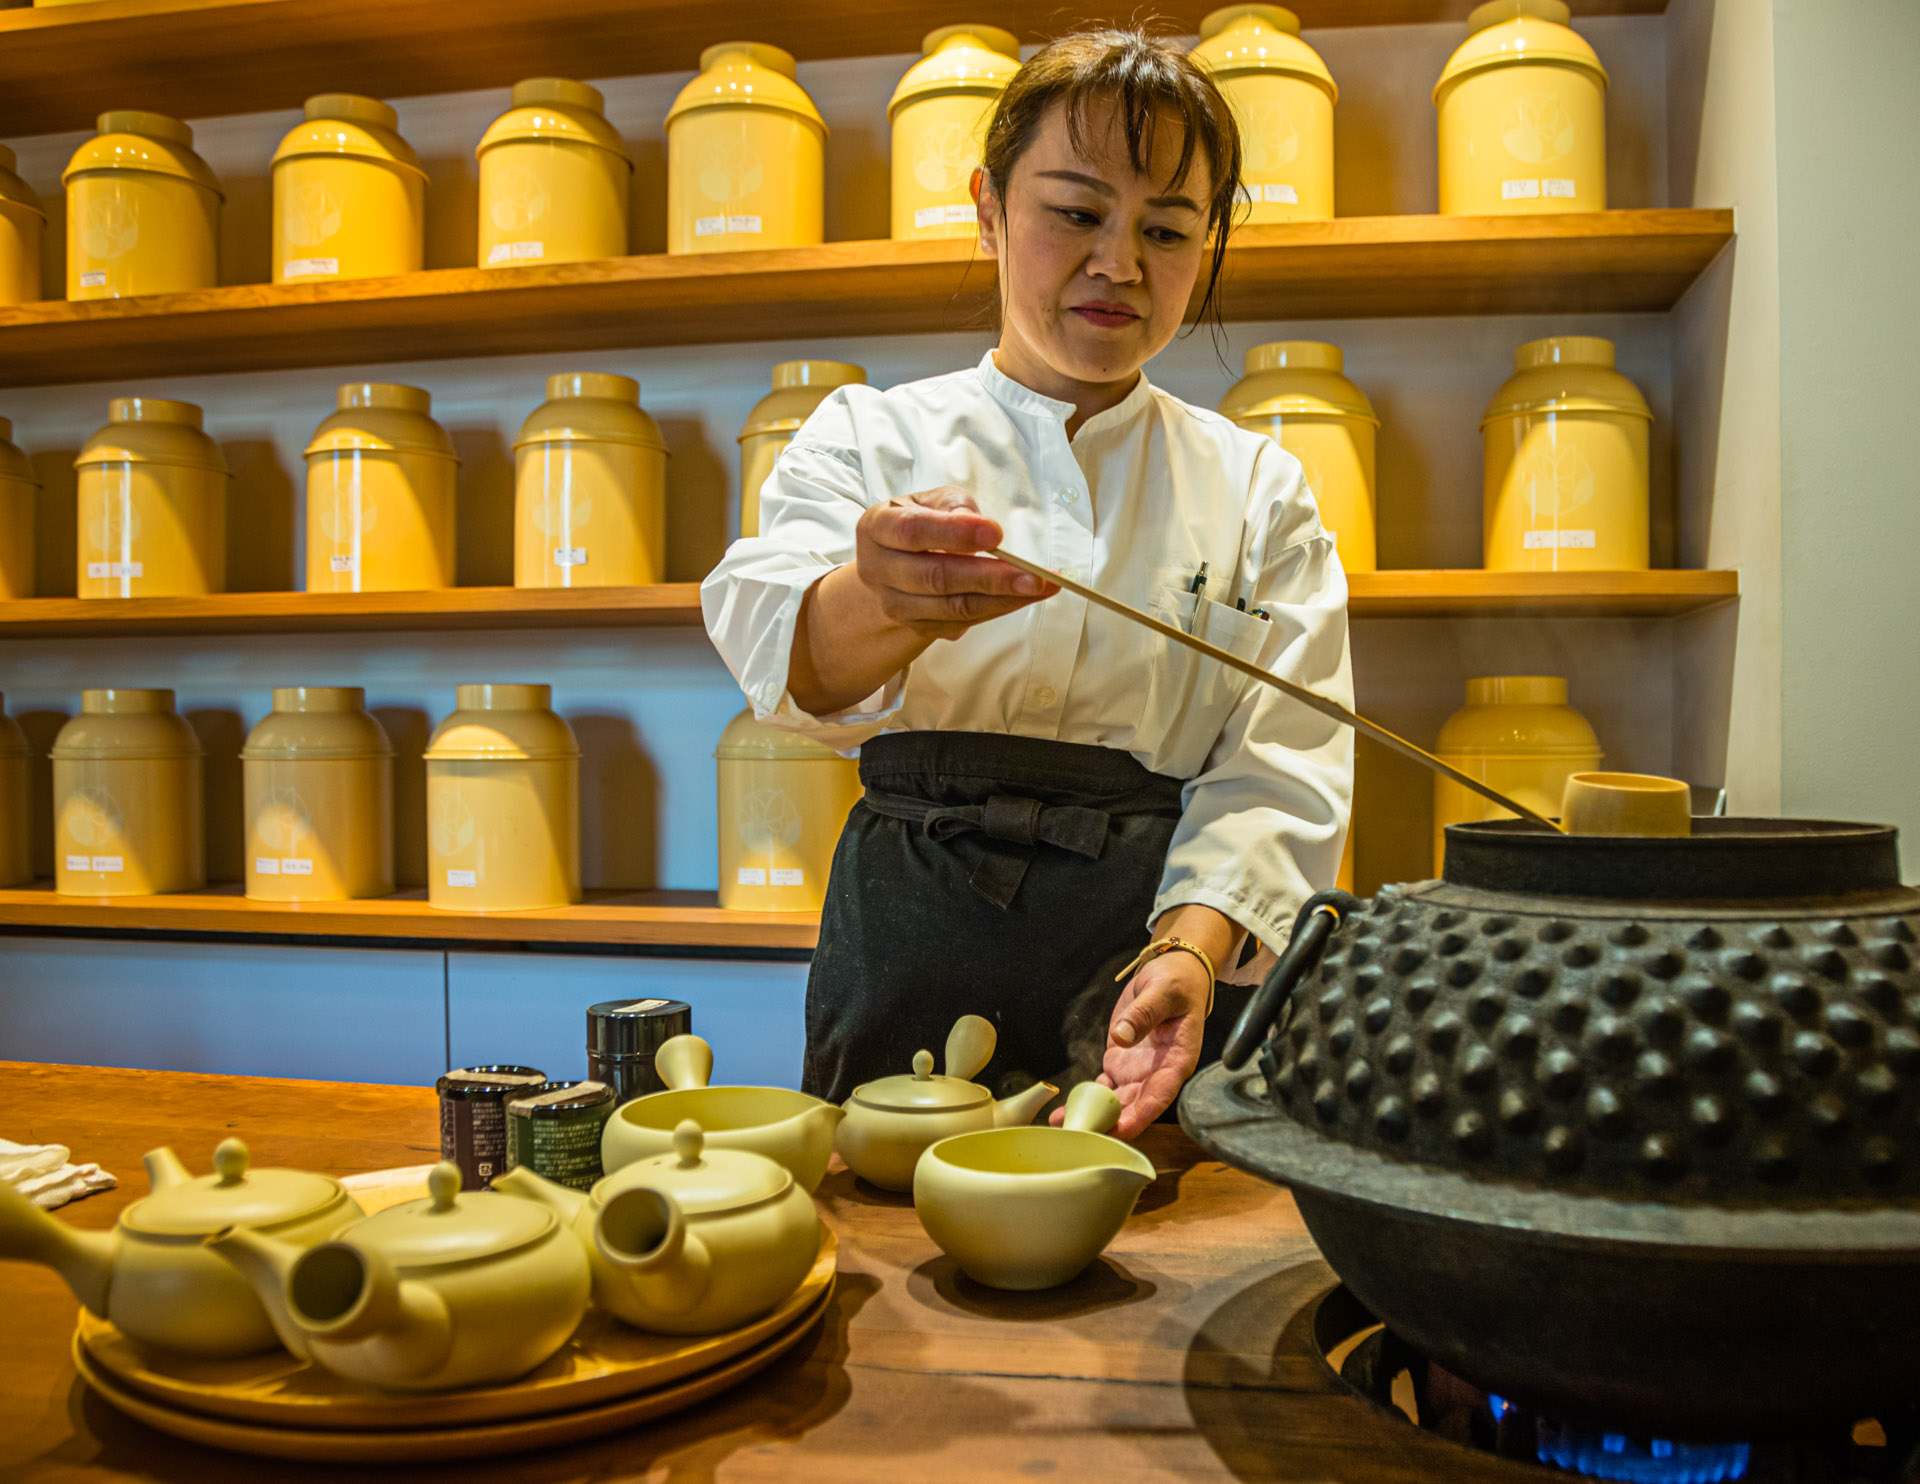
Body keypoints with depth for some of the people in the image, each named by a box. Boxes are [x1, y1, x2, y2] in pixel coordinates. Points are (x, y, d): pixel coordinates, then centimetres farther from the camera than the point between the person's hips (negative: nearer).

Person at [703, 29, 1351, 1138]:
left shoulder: (1260, 488, 10)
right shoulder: (872, 438, 6)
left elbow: (1280, 766, -1)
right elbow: (781, 641, -14)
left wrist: (1193, 945, -19)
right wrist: (885, 603, -37)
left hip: (1160, 958, 1)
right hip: (918, 961, 0)